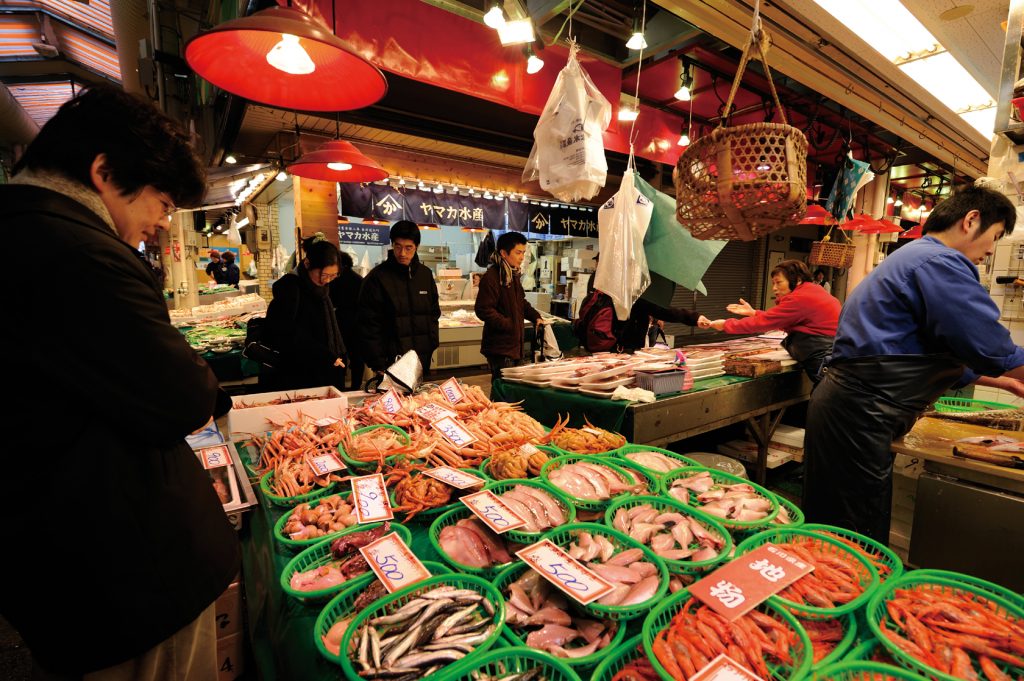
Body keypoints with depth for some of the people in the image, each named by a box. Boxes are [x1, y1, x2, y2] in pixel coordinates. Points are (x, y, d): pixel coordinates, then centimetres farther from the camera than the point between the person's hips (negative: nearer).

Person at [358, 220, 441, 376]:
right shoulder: (377, 277, -8)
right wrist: (379, 365, -13)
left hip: (422, 360, 5)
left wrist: (431, 346, 4)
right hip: (392, 361, -4)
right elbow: (369, 326, -9)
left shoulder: (425, 274, 7)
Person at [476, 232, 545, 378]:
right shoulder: (491, 277, -17)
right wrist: (509, 325, -22)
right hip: (500, 349, -9)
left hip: (515, 345, 9)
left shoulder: (514, 275, 13)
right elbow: (483, 310, -22)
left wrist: (535, 317, 8)